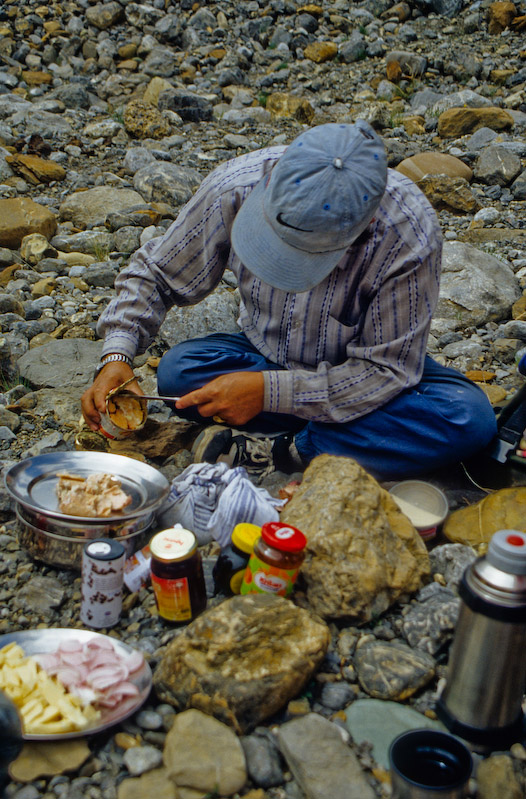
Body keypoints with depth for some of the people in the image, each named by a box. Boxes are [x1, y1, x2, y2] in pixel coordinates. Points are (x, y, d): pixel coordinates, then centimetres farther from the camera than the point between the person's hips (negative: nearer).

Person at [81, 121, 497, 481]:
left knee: (470, 419, -30)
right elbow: (155, 273, -9)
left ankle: (281, 450, -22)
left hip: (370, 368, -1)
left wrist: (269, 392, -33)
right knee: (177, 371, -28)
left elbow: (387, 369, -26)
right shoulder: (236, 186, -25)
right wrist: (118, 354, -25)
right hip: (265, 355, 2)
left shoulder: (409, 236, -33)